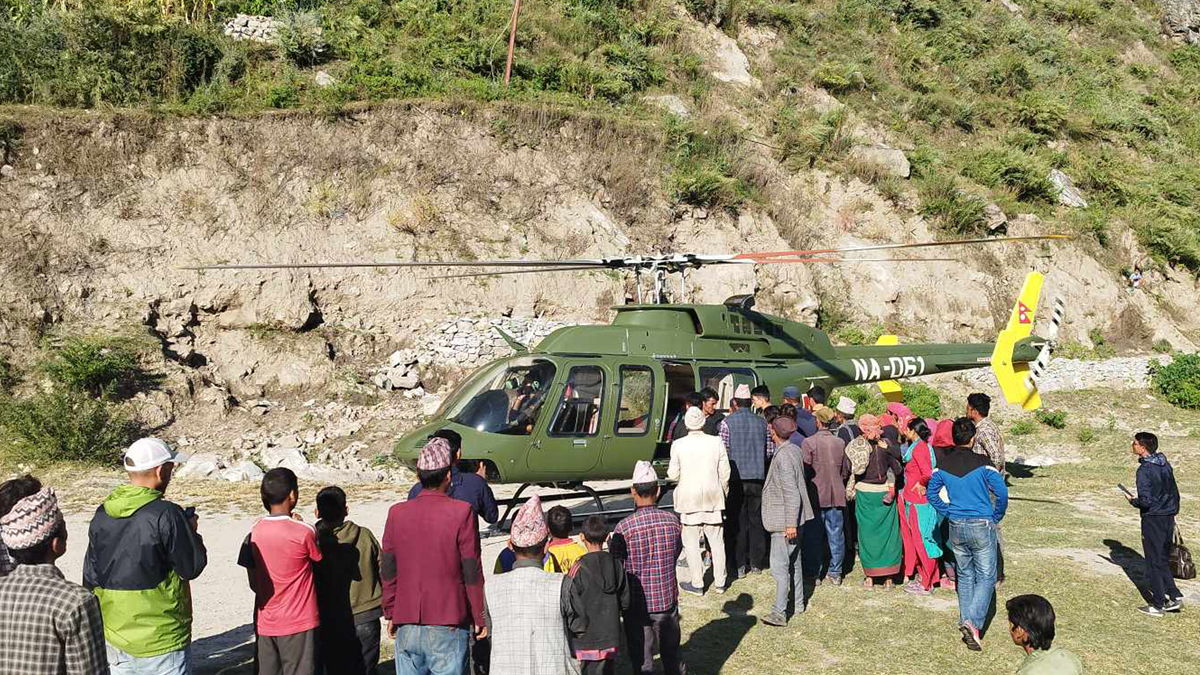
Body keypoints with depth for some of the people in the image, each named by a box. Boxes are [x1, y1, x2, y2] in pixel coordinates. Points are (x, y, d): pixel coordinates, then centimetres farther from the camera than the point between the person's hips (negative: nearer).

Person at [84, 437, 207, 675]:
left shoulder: (102, 515, 2)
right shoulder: (166, 515, -19)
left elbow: (91, 577, 9)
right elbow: (192, 567, -12)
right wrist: (190, 530, 5)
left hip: (115, 636, 6)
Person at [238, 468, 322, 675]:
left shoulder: (255, 532, -1)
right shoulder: (303, 532, -16)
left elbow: (253, 583, 4)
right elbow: (318, 557, 4)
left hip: (265, 621, 5)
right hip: (299, 623, -5)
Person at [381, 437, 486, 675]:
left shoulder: (397, 513, 1)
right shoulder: (462, 513, -10)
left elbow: (388, 571, 6)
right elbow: (472, 572, -7)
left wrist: (391, 614, 17)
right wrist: (479, 619, 2)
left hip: (407, 626, 4)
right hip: (448, 627, -3)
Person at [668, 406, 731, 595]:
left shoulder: (678, 445, -10)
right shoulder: (716, 443, -4)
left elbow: (673, 475, -6)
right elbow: (724, 473, 0)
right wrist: (723, 493, 16)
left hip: (688, 499, -2)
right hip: (713, 498, 2)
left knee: (691, 542, 6)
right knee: (717, 542, 12)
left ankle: (697, 583, 9)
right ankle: (719, 582, 19)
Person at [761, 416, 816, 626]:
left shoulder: (783, 456, -21)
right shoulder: (795, 450, 8)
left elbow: (791, 493, -24)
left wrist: (790, 524, -22)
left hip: (784, 520, -10)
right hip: (794, 517, 10)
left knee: (780, 566, -9)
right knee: (794, 561, 19)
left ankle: (779, 613, -10)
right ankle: (798, 603, 30)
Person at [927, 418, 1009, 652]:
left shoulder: (943, 464, -1)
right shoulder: (982, 463, -13)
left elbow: (931, 493, 5)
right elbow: (1001, 491, -16)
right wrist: (997, 516, -1)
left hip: (956, 527, 4)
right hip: (982, 526, -4)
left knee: (964, 576, 18)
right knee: (986, 577, 3)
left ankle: (965, 621, 20)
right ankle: (973, 622, -14)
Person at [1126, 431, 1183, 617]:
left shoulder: (1144, 470, -18)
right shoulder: (1166, 465, 7)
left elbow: (1145, 501, -22)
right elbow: (1175, 492, 13)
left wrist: (1133, 501, -2)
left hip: (1153, 519, -7)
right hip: (1169, 518, 8)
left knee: (1154, 563, 2)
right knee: (1163, 561, 18)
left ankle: (1158, 605, 9)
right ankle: (1174, 596, 14)